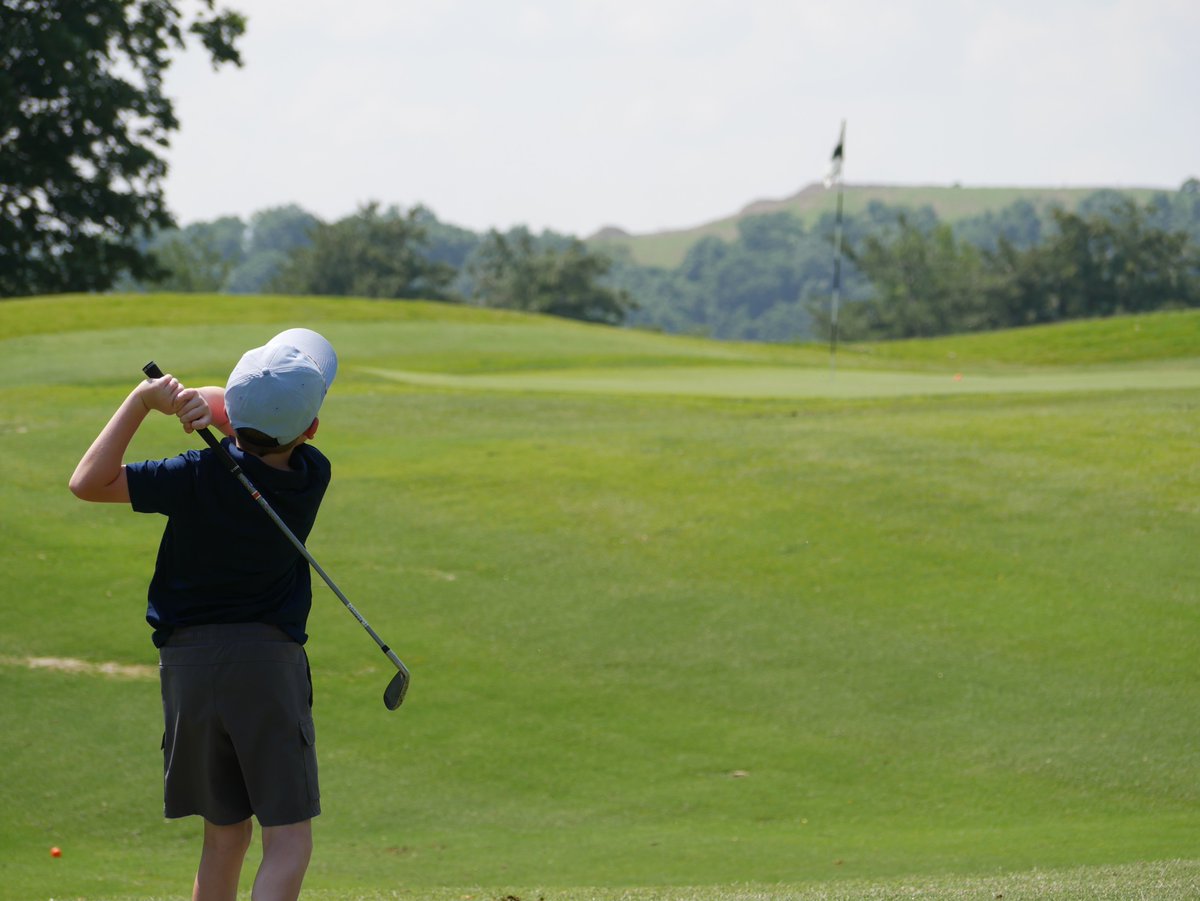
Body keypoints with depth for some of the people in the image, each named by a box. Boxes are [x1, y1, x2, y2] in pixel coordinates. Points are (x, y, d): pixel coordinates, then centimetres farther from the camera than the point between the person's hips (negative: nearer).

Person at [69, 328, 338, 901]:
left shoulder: (201, 478, -13)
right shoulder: (312, 477, -6)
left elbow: (88, 483, -10)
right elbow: (269, 428, 11)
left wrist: (141, 401, -11)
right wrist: (207, 401, -10)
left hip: (188, 662, 2)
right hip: (269, 657, -2)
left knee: (225, 834, 16)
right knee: (289, 842, -5)